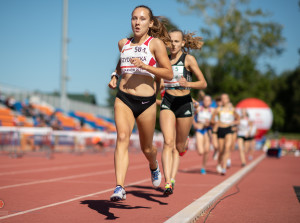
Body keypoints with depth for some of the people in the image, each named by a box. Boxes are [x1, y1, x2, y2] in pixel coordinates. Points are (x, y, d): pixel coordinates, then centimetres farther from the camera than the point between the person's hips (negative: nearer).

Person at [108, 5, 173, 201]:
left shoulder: (156, 43, -2)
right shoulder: (123, 44, 11)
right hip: (123, 99, 2)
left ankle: (154, 166, 50)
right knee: (122, 137, -22)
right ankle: (120, 188, -29)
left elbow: (169, 74, -8)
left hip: (146, 102, -2)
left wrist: (144, 66, -19)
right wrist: (115, 75, 12)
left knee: (146, 148, 13)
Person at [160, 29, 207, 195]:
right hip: (167, 102, 1)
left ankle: (185, 142, 47)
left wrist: (188, 84, -23)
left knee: (179, 146, 9)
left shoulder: (189, 59, -2)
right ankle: (168, 183, -22)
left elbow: (203, 83, -6)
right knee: (168, 143, -16)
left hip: (184, 103, -1)